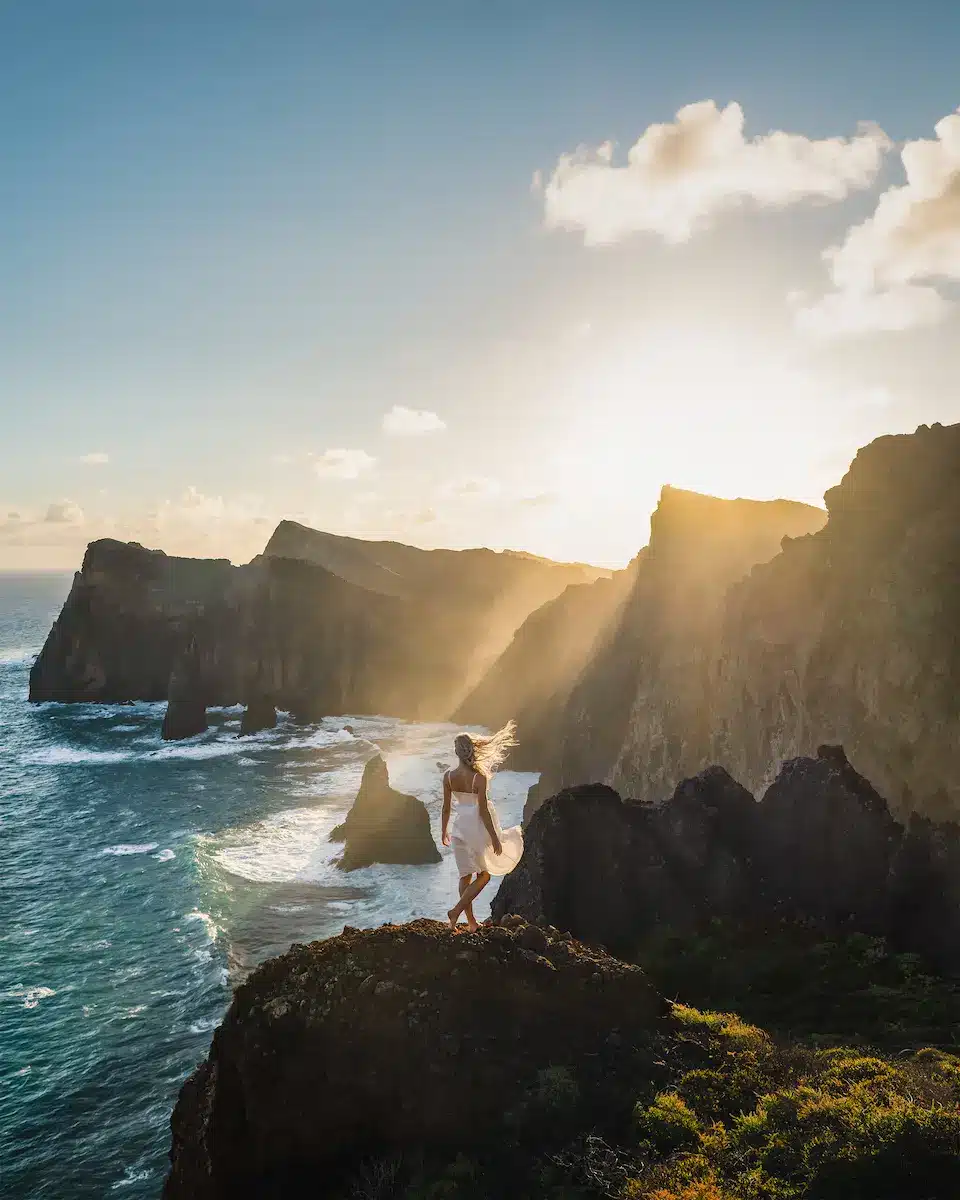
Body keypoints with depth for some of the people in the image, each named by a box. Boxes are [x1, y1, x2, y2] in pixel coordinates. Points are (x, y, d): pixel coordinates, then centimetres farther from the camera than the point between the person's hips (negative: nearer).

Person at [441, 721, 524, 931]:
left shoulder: (448, 776, -8)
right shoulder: (479, 778, -20)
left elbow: (446, 808, 0)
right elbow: (483, 811, -18)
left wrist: (444, 830, 15)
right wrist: (494, 837, -9)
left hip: (459, 826, 4)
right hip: (477, 827, -4)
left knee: (465, 875, 16)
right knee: (484, 875, 15)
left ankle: (471, 921, 23)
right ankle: (456, 910, 2)